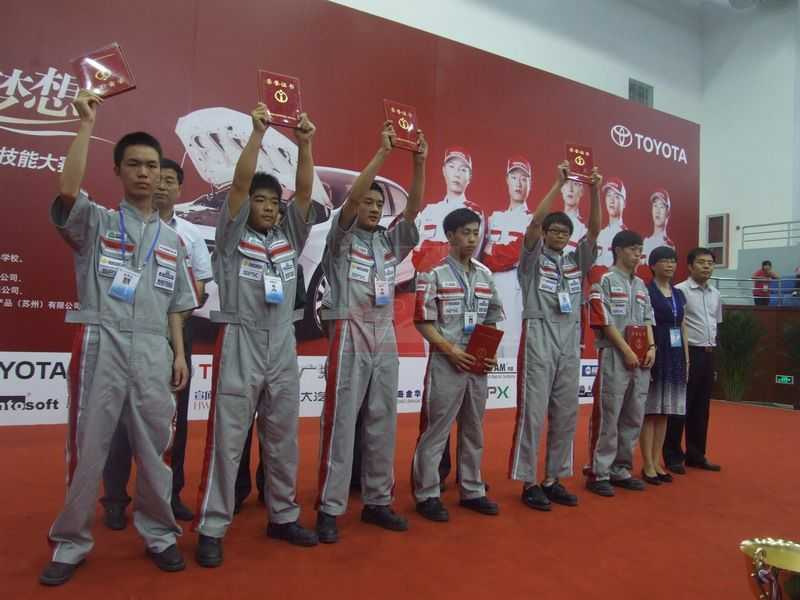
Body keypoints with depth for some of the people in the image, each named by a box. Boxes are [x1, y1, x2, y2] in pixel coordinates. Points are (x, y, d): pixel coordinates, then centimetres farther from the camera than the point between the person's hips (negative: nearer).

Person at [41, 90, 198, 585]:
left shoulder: (172, 239, 16)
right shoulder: (96, 222, 6)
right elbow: (68, 192, -18)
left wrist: (179, 354, 8)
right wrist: (87, 124, -12)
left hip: (153, 351, 3)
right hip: (101, 345, -3)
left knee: (155, 447, 9)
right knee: (87, 446, 4)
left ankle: (160, 533, 25)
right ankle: (71, 543, 21)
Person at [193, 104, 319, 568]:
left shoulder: (290, 237, 12)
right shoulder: (233, 236, 2)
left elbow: (306, 191, 2)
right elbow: (239, 184, -9)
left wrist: (304, 144, -7)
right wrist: (258, 132, -13)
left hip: (283, 345, 4)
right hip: (240, 343, -4)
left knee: (283, 437, 11)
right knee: (228, 438, -1)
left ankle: (283, 517, 24)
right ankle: (212, 528, 9)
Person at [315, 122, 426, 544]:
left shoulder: (389, 242, 16)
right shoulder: (341, 236, 3)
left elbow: (414, 208, 5)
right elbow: (351, 196, -13)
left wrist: (419, 162, -5)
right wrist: (382, 151, -13)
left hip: (385, 336, 6)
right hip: (349, 334, -5)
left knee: (382, 423, 8)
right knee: (341, 422, -4)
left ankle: (377, 501, 18)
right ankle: (329, 509, 3)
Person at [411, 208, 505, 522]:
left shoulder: (486, 275, 11)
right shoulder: (434, 274, -6)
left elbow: (491, 320, 15)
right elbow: (422, 321, -8)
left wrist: (491, 353, 1)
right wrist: (450, 350, -17)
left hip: (478, 365, 6)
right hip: (446, 363, -6)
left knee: (474, 429, 15)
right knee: (435, 430, 1)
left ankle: (472, 490, 28)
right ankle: (427, 495, 13)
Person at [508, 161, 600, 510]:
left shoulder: (577, 260, 15)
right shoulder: (533, 258, 2)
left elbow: (594, 230, 5)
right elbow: (534, 223, -12)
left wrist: (595, 191, -5)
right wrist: (558, 184, -12)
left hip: (570, 341, 5)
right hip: (539, 339, -5)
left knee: (566, 415, 8)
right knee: (533, 412, -3)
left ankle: (554, 479, 19)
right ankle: (529, 482, 5)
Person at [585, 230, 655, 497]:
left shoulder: (641, 285, 17)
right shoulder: (604, 281, -6)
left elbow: (647, 319, 17)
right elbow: (605, 322, -12)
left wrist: (651, 348, 1)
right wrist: (627, 351, -14)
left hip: (641, 359, 7)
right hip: (614, 357, -7)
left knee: (633, 418, 11)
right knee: (607, 417, -4)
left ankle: (620, 469, 23)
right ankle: (598, 473, 5)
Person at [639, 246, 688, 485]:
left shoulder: (678, 294, 15)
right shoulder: (646, 291, -6)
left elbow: (682, 329, 17)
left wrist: (687, 360, 12)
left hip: (675, 357, 7)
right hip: (654, 355, -7)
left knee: (664, 413, 10)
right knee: (649, 411, -2)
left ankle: (657, 463, 18)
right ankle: (648, 466, 6)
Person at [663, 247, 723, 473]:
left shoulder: (715, 294, 14)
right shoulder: (680, 291, -10)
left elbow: (716, 324, 21)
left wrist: (711, 348, 15)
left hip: (708, 354, 8)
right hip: (688, 353, -7)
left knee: (701, 407, 13)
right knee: (679, 406, -2)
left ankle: (696, 455, 25)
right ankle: (673, 457, 9)